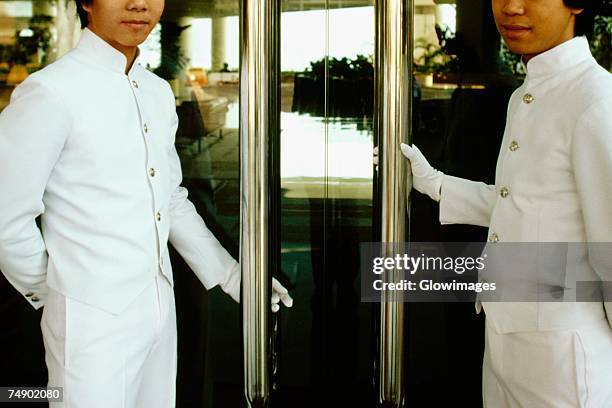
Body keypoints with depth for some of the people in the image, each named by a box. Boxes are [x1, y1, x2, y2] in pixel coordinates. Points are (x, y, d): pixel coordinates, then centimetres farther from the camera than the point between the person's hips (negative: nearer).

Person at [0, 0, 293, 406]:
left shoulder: (159, 93, 7)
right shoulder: (50, 93, -16)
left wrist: (229, 275, 14)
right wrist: (49, 288, 1)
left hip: (159, 310, 7)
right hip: (94, 322, -7)